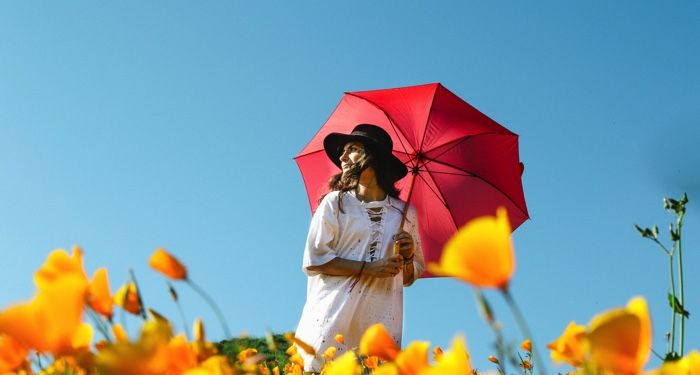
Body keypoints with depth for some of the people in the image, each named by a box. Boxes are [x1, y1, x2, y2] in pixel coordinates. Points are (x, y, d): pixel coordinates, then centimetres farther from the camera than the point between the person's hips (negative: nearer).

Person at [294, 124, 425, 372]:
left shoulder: (405, 214, 12)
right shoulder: (335, 202, 5)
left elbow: (411, 276, 19)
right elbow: (313, 260, -4)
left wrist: (408, 257, -2)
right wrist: (369, 268, -10)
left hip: (381, 324, 2)